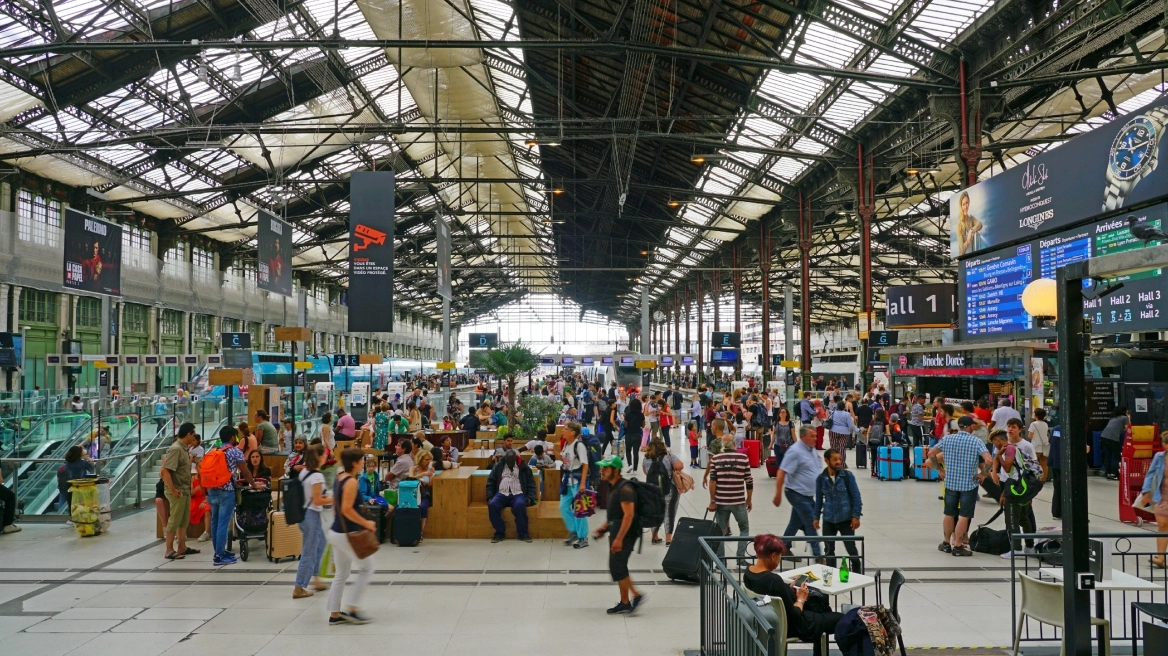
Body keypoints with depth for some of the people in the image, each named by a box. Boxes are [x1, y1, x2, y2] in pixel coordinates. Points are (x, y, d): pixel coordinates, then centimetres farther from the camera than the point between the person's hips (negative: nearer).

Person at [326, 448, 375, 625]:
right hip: (347, 534, -9)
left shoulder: (340, 478, 9)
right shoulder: (351, 482, -19)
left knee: (341, 574, 16)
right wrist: (365, 523, -17)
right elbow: (347, 509, -25)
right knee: (366, 568, 6)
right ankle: (352, 610, 8)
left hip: (336, 532, 9)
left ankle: (335, 614, 19)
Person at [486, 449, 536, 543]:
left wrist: (530, 498, -6)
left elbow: (531, 484, 9)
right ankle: (500, 532, -15)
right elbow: (490, 482, 12)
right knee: (492, 505, -30)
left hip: (518, 494, -2)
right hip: (502, 494, 2)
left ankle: (523, 533, -21)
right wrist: (490, 497, -2)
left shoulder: (523, 468, 10)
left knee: (520, 505, -36)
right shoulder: (498, 466, 13)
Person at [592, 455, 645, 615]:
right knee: (618, 567, 12)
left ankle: (636, 595, 1)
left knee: (616, 567, -9)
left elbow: (628, 515, -24)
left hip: (625, 533, -10)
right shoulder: (613, 487, 12)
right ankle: (625, 603, 19)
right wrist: (605, 527, 15)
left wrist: (619, 538, -27)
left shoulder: (624, 489, -18)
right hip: (616, 531, 10)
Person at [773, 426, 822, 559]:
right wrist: (778, 495, -20)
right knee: (811, 525, -5)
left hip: (807, 495, 9)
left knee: (796, 523, 15)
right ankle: (817, 555, 3)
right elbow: (781, 473, -20)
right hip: (798, 494, -9)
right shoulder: (795, 451, -19)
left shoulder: (811, 449, 9)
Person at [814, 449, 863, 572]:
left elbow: (856, 496, -6)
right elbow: (819, 499, 6)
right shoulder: (821, 478, -4)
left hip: (846, 519, -2)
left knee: (851, 548, 3)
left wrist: (856, 516, -9)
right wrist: (816, 517, 8)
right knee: (829, 549, 11)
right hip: (828, 520, 2)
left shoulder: (847, 475, -10)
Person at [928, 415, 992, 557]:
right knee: (964, 516, 3)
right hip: (969, 484, -3)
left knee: (949, 514, 15)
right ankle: (957, 546, 4)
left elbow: (931, 453, 5)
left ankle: (947, 543, 25)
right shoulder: (976, 442, -8)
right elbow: (988, 460, -19)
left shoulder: (947, 439, 1)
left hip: (950, 482, 3)